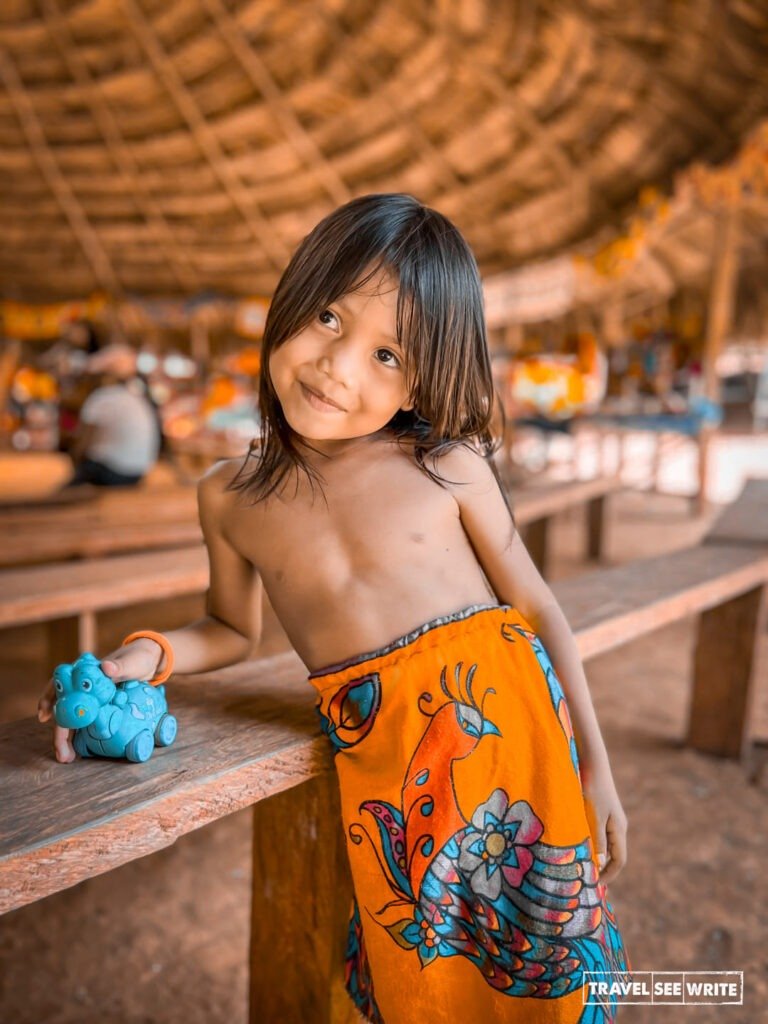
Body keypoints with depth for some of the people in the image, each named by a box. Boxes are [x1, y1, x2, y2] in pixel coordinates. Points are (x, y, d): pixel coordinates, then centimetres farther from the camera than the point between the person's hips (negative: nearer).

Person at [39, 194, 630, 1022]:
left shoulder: (449, 465, -5)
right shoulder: (231, 498, 2)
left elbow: (539, 611, 2)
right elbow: (232, 629, 17)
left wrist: (595, 770, 3)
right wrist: (147, 655, -4)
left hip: (507, 714, -1)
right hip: (378, 764, 2)